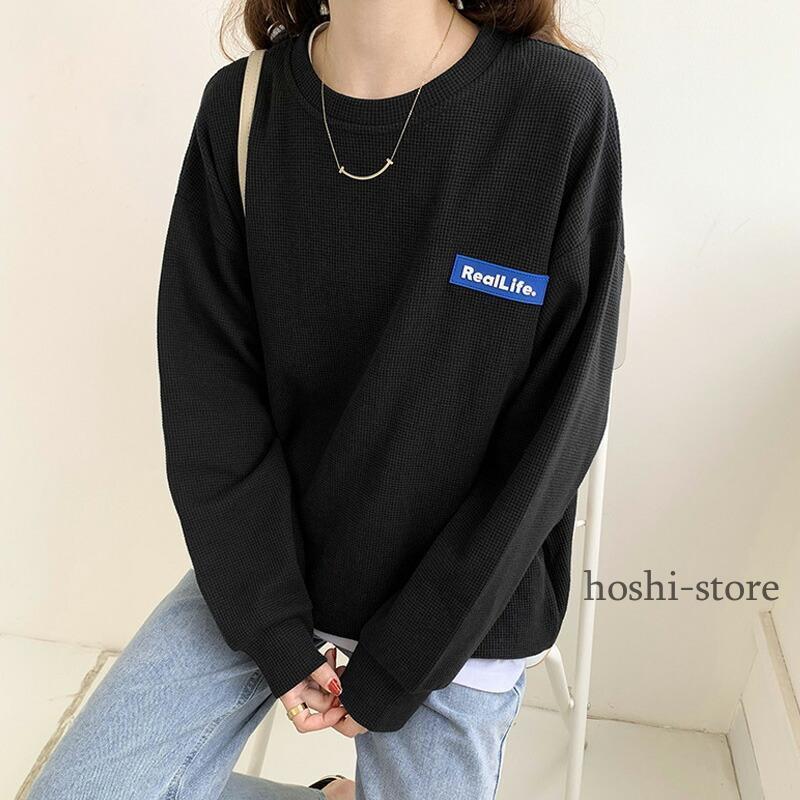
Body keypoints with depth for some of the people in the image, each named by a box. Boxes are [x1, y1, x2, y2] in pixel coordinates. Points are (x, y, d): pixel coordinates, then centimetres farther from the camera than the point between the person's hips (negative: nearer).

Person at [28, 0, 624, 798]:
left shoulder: (561, 108, -18)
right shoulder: (239, 105, -7)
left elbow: (552, 435, -15)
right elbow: (207, 393, -7)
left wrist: (393, 671, -11)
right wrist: (278, 639, -10)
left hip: (457, 612, -2)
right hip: (261, 567, 3)